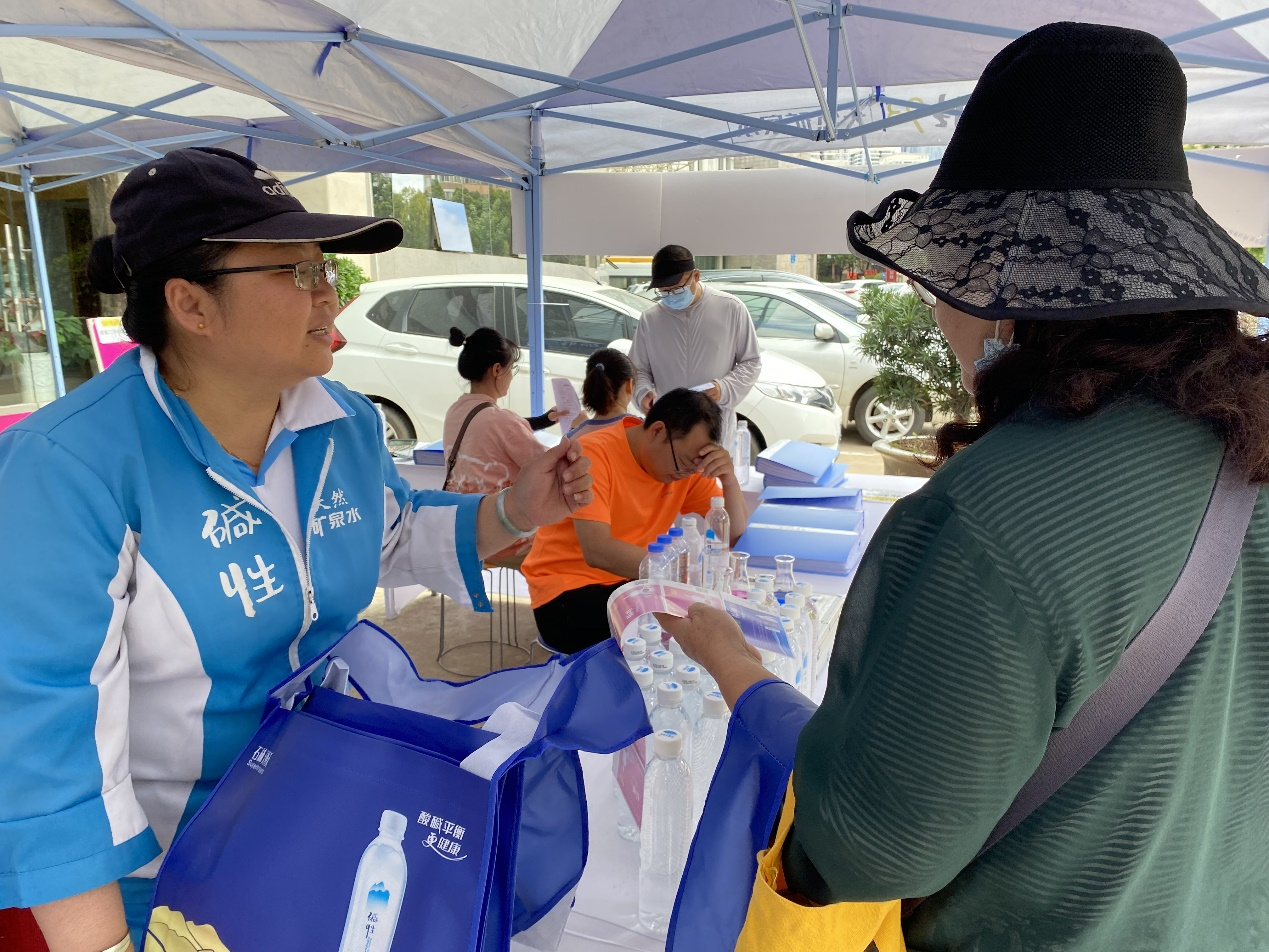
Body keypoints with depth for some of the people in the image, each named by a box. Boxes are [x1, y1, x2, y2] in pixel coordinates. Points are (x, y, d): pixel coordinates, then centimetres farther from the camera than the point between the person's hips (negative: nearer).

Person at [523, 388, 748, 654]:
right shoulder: (594, 454, -21)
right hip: (567, 590, -6)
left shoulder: (687, 464, -2)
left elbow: (735, 535, -2)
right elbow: (598, 552, -32)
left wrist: (729, 479, -20)